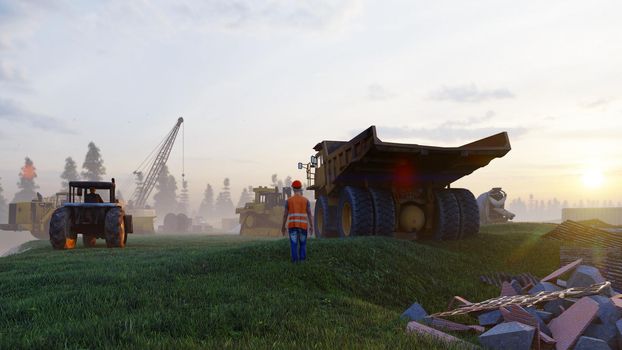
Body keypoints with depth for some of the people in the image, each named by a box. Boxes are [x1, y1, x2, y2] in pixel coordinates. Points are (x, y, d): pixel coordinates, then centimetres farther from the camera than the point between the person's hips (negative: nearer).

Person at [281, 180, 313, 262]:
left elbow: (285, 214, 4)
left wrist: (283, 226, 12)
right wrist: (311, 227, 4)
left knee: (294, 245, -1)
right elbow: (309, 214, -1)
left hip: (292, 225, 0)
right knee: (303, 244, 11)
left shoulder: (289, 200, 3)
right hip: (303, 225, 0)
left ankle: (295, 261, -9)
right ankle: (302, 260, 3)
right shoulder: (306, 200, 2)